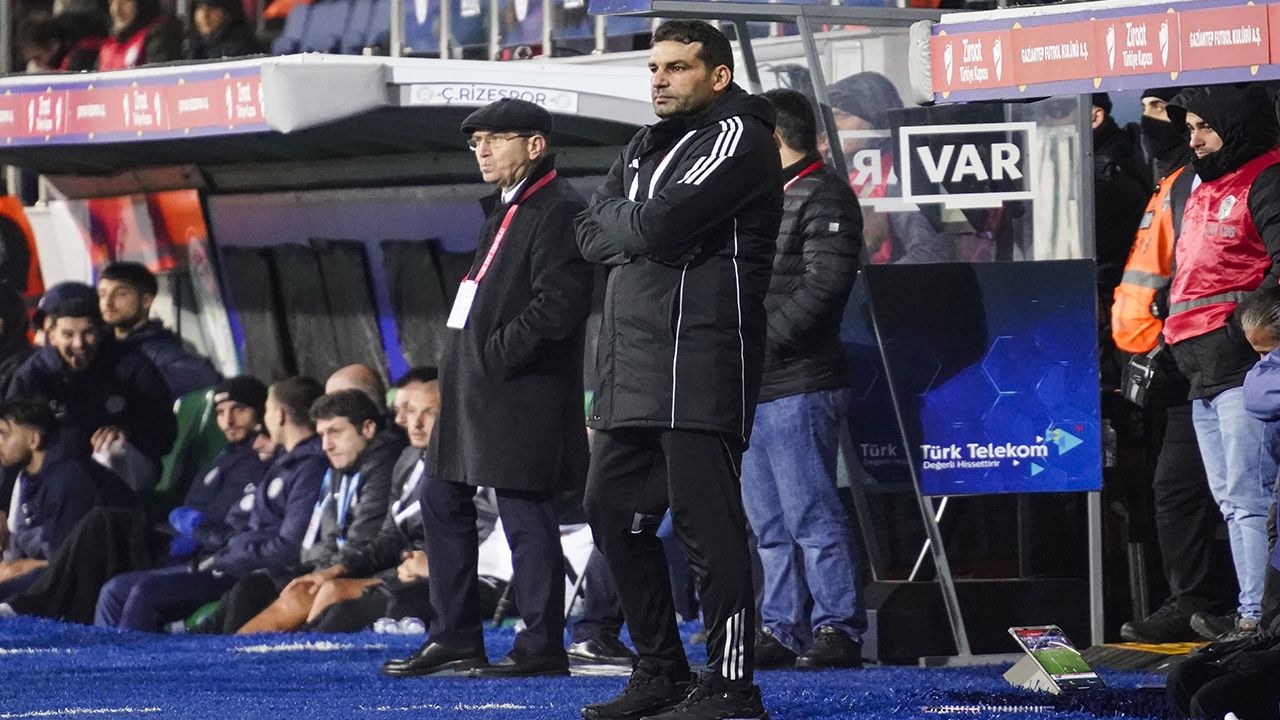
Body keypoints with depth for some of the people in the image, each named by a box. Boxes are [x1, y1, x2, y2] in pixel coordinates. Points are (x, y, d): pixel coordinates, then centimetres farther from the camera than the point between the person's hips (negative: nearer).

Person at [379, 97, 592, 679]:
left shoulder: (558, 211, -13)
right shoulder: (505, 209, 19)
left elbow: (558, 305, -21)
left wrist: (493, 355, -17)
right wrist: (464, 359, 13)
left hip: (521, 391, -11)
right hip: (473, 391, 11)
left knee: (525, 515, -6)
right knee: (441, 499, 14)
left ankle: (542, 647, 0)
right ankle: (454, 637, 20)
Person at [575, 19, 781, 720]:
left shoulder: (738, 138, -6)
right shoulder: (644, 147, 22)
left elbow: (658, 223, -17)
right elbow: (592, 235, 13)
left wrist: (626, 220, 3)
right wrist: (641, 231, -4)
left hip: (701, 362, -10)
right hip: (630, 360, 10)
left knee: (706, 521, -11)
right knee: (612, 511, 12)